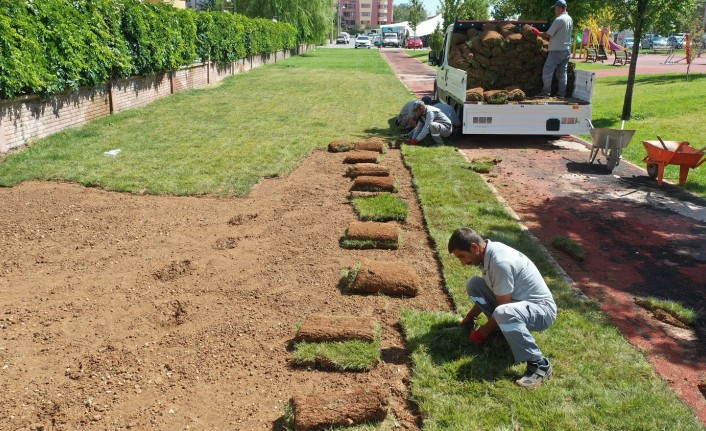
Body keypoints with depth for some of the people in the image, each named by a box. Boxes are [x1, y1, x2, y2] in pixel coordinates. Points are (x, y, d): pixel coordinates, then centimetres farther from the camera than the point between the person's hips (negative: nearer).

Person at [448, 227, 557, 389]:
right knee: (473, 284, 1)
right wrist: (470, 317, 16)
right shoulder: (490, 251, -1)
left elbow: (503, 307, -23)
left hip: (542, 309, -9)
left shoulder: (500, 262, -29)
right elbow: (487, 291, 16)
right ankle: (504, 326, 9)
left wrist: (483, 332, -10)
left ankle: (539, 364, -23)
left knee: (504, 314, -41)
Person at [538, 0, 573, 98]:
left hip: (556, 50, -8)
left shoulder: (558, 20, -15)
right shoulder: (570, 19, 11)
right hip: (567, 50, 8)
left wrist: (538, 34, 1)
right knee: (562, 73, 10)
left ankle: (546, 92, -5)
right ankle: (562, 94, 10)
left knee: (547, 72, -3)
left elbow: (548, 35, -16)